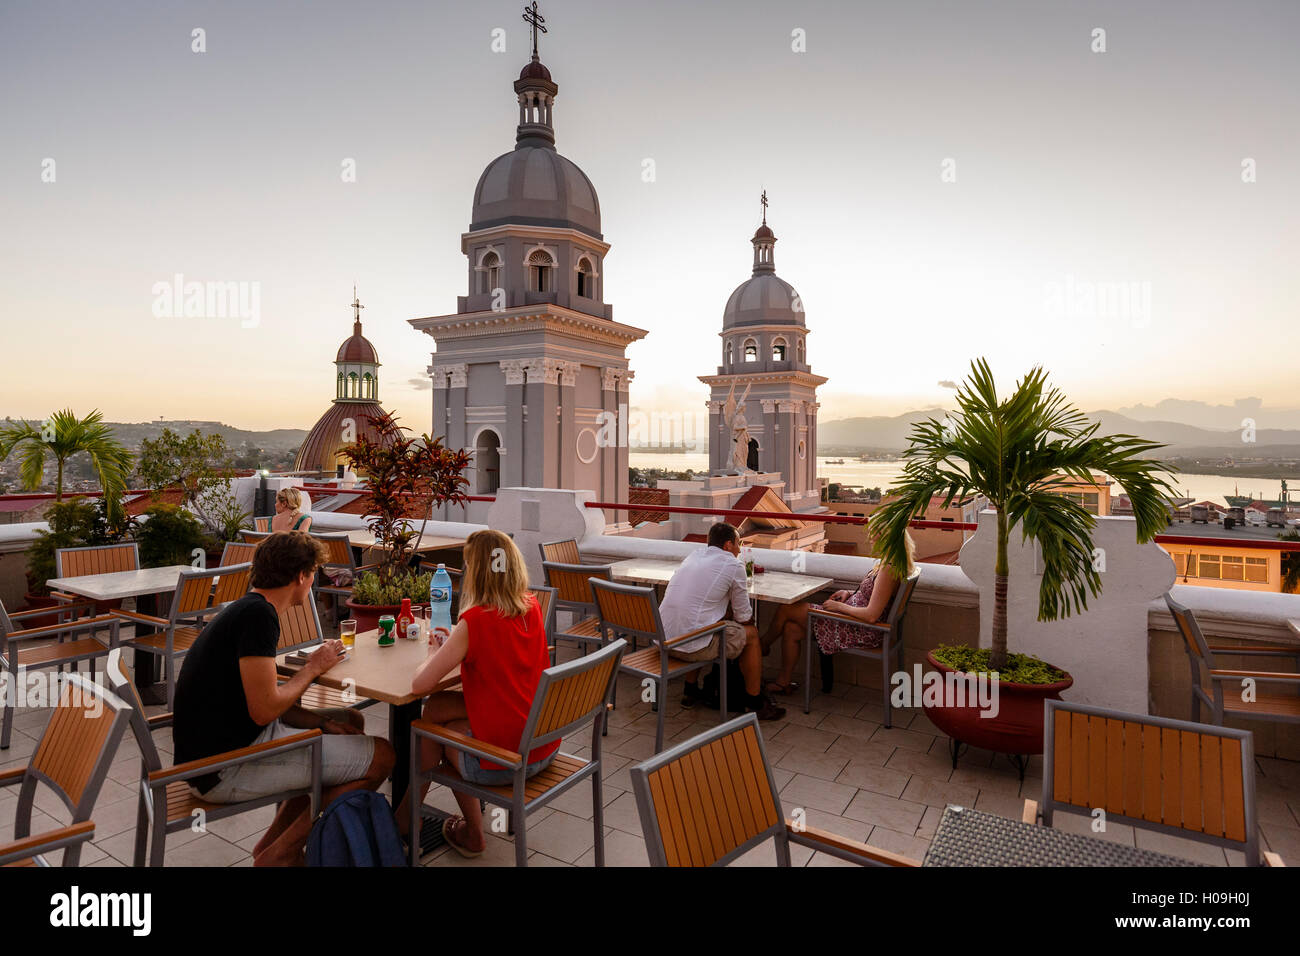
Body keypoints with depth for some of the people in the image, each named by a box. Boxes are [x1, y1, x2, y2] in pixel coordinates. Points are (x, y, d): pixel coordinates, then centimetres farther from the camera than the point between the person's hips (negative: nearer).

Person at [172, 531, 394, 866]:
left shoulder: (247, 610, 12)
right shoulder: (258, 615, -20)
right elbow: (264, 710, -24)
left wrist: (324, 722, 4)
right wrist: (313, 667, -8)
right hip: (226, 769, -10)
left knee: (350, 722, 21)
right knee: (379, 756, -11)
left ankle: (270, 846, 21)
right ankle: (279, 854, 4)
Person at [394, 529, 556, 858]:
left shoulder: (474, 621, -19)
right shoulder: (532, 607, -1)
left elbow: (419, 685, -18)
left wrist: (434, 654, 0)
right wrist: (456, 643, 17)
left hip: (503, 761, -6)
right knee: (436, 707, 17)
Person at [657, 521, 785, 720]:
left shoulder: (693, 555, 16)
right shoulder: (733, 565, -3)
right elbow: (744, 617, 5)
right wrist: (749, 617, 27)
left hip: (662, 640, 7)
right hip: (691, 647, -7)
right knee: (751, 633, 14)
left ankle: (690, 691, 39)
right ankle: (754, 704, 23)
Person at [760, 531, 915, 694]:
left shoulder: (889, 569, -26)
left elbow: (871, 615, -28)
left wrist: (839, 606, -15)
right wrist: (850, 593, 6)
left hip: (861, 631, -10)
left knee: (786, 610, -2)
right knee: (791, 629, 5)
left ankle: (763, 645, 22)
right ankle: (783, 682, 18)